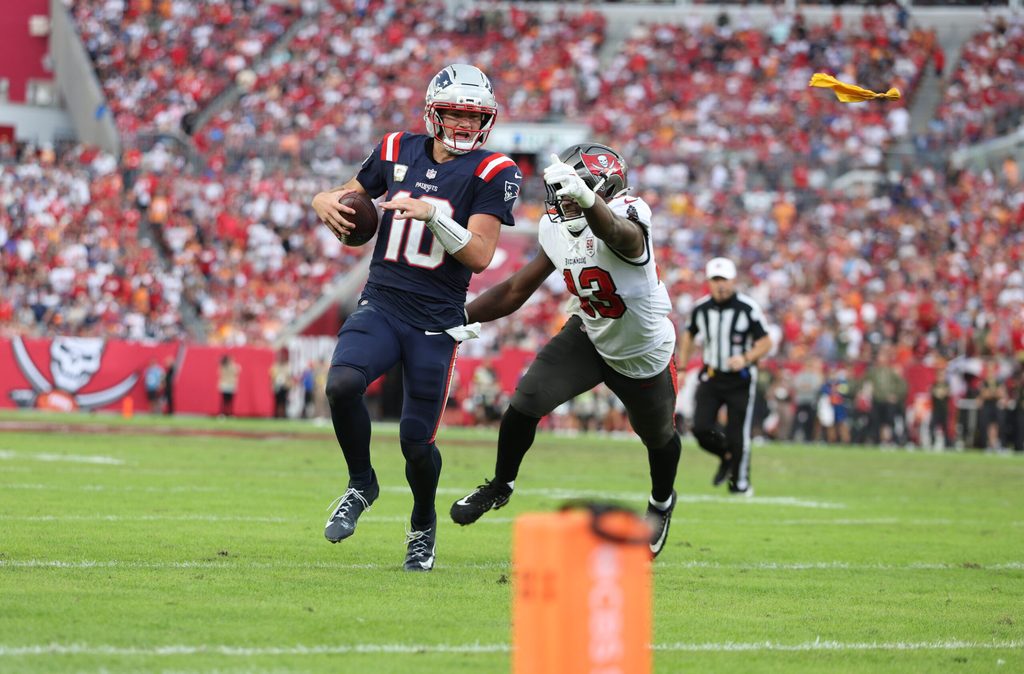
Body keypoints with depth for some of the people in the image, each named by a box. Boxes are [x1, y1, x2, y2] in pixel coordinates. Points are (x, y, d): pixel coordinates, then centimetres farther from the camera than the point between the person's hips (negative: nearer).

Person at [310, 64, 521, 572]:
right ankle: (361, 484, 1)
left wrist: (433, 215, -26)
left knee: (416, 441, -1)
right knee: (342, 383, -26)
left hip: (435, 321, -2)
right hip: (380, 305, 2)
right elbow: (349, 195, 20)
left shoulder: (491, 173, -5)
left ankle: (423, 524, 31)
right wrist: (327, 202, -4)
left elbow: (480, 256, -13)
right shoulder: (397, 152, 7)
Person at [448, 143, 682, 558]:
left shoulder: (627, 216, -35)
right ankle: (500, 486, 9)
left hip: (645, 354, -4)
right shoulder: (557, 229, -15)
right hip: (589, 336, 4)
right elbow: (516, 290, -3)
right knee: (525, 402, -17)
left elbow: (614, 231, -63)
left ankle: (662, 502, 55)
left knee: (658, 437, 22)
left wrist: (587, 200, -86)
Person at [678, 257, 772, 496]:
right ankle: (726, 457, 23)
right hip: (711, 377, 3)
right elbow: (689, 334, 19)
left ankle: (740, 482, 16)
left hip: (740, 379, -3)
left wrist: (746, 358, -27)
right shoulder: (701, 308, 0)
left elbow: (765, 343, -10)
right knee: (701, 429, -9)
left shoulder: (748, 308, -13)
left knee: (737, 434, -3)